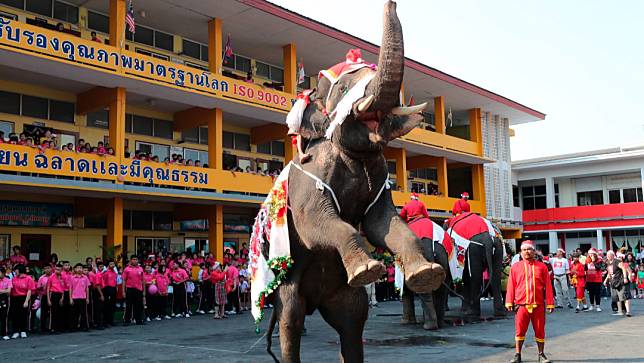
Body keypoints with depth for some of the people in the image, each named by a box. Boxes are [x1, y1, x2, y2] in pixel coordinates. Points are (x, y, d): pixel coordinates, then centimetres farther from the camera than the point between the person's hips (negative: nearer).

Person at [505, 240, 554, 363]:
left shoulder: (542, 266, 6)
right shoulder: (515, 267, 6)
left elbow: (548, 286, 4)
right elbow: (511, 286, 4)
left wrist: (550, 303, 0)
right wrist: (509, 302, -1)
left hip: (538, 305, 0)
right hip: (521, 305, 0)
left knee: (540, 330, 7)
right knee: (520, 331, 3)